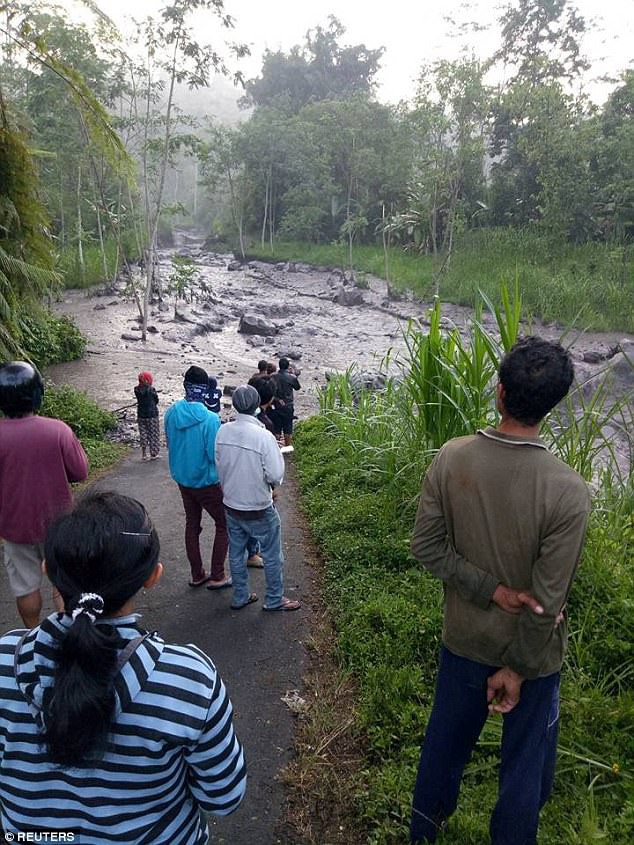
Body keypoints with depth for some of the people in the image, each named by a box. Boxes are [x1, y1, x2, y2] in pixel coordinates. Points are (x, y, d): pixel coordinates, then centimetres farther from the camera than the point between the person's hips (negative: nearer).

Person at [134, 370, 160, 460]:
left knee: (143, 434, 13)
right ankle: (153, 454, 16)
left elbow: (139, 400, 5)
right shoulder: (151, 390, -16)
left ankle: (144, 454, 18)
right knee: (153, 434, 9)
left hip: (141, 415, 4)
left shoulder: (137, 390, -5)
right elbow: (156, 400, -4)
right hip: (152, 415, -4)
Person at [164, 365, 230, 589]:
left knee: (192, 524, 18)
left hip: (182, 480, 6)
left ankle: (197, 575, 29)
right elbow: (215, 455, -22)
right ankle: (217, 577, 15)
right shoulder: (210, 419, -26)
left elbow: (169, 443, 6)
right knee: (224, 524, 11)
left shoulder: (171, 413, -7)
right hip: (206, 482, -6)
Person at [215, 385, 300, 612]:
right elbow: (276, 475, -21)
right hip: (259, 510, -5)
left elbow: (219, 464, 2)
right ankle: (274, 600, 28)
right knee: (272, 556, 15)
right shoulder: (264, 436, -26)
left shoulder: (223, 431, -10)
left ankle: (240, 597, 36)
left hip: (231, 505, 5)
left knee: (236, 554, 21)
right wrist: (271, 485, 1)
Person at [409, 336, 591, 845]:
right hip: (530, 651, -4)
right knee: (526, 759, 22)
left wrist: (490, 590, -11)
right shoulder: (567, 491, -26)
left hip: (463, 637, 4)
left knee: (446, 738, 26)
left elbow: (426, 547, -12)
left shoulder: (451, 458, -18)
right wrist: (517, 669, -9)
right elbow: (547, 599, -20)